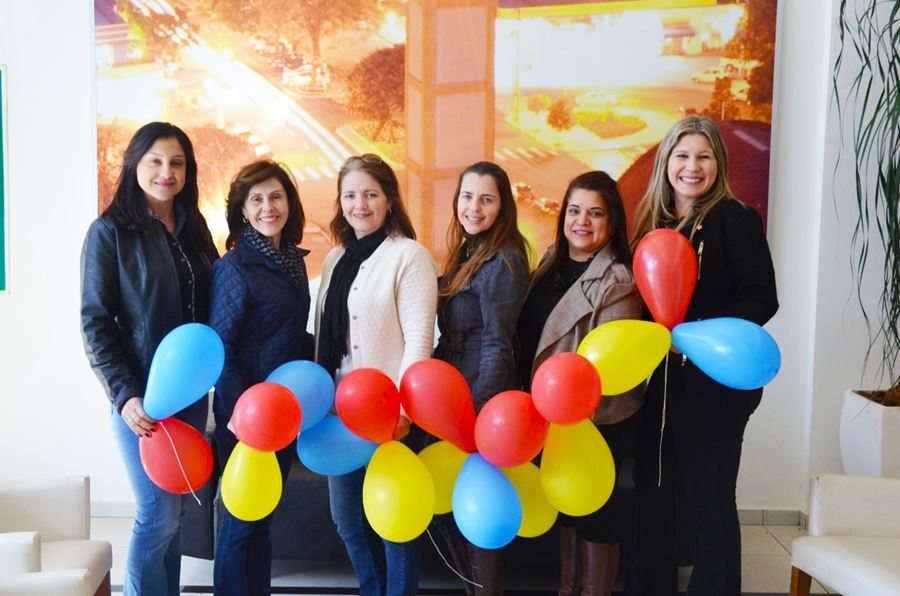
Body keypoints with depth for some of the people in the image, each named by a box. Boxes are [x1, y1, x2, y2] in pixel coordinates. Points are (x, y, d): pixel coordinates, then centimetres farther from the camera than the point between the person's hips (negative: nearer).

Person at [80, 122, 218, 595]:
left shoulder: (192, 229, 10)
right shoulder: (110, 231, -6)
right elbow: (94, 321, -9)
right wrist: (124, 395, -16)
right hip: (141, 394, -5)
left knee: (172, 510, 12)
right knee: (159, 512, -3)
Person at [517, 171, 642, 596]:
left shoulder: (617, 281, -15)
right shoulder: (552, 262, 7)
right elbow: (530, 332, 12)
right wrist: (530, 392, 5)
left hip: (599, 420, -7)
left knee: (595, 509, 8)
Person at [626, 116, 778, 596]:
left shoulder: (735, 218, -6)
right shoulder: (654, 220, 11)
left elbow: (761, 299, -12)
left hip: (715, 381, -6)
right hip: (660, 380, 6)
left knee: (709, 501, 4)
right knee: (653, 493, 12)